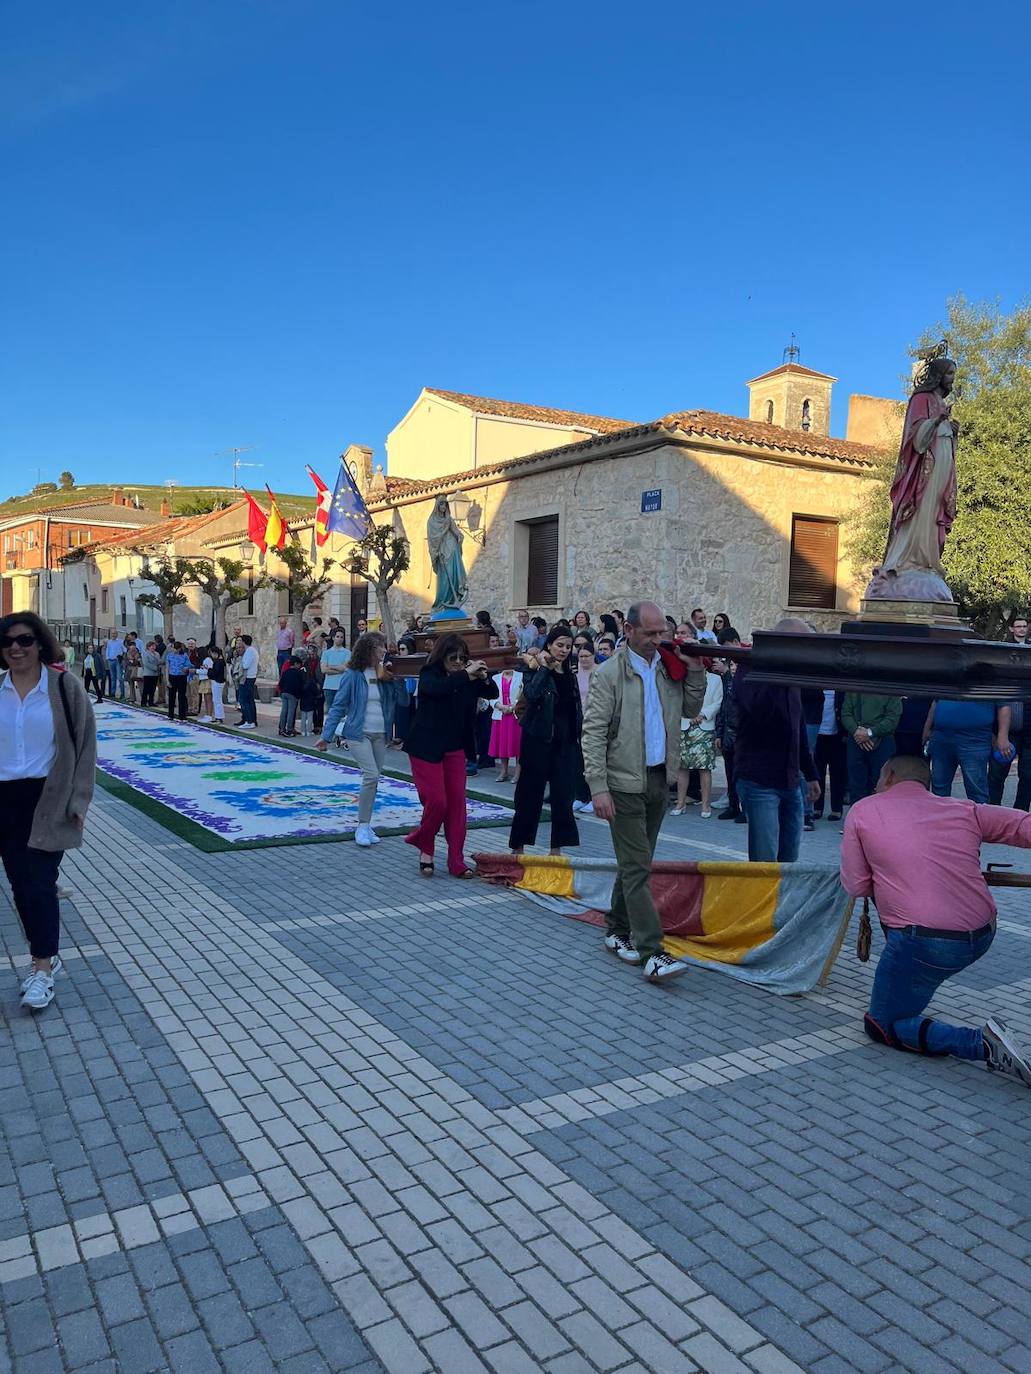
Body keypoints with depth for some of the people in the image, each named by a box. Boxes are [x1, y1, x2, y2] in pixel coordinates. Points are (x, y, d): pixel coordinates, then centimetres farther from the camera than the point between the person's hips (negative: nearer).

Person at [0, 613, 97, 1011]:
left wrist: (78, 800, -7)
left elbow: (84, 743, -4)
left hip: (50, 799, -4)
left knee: (39, 883, -4)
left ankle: (42, 968, 9)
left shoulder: (64, 685, -7)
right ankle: (46, 956, 27)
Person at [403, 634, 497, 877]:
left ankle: (456, 862, 9)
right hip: (426, 748, -5)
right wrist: (466, 675, -33)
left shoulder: (466, 679, 4)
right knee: (437, 801, -9)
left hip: (455, 748, 5)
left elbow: (492, 694, 6)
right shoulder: (429, 675, -10)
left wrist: (484, 678, -13)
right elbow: (436, 688, -33)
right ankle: (425, 847, 18)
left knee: (457, 803, 3)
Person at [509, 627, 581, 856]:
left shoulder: (569, 673, 13)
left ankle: (557, 848, 12)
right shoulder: (535, 671, -5)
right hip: (539, 740, -5)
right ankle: (518, 846, 16)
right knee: (531, 794, 3)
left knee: (563, 795, 4)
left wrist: (578, 738, 11)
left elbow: (576, 708, 17)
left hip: (566, 741, 5)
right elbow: (531, 695, -26)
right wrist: (544, 669, -21)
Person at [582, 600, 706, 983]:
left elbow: (691, 710, 16)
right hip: (625, 783, -6)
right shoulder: (610, 673, -9)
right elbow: (593, 732, -12)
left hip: (659, 779, 6)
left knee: (635, 862, 16)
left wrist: (694, 670, 1)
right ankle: (652, 953, -7)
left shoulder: (667, 668, 7)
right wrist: (598, 788, -19)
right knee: (637, 868, -6)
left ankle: (618, 931, 29)